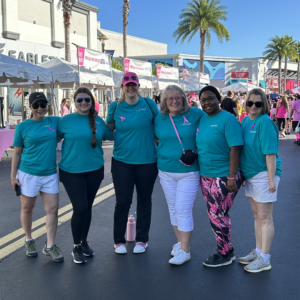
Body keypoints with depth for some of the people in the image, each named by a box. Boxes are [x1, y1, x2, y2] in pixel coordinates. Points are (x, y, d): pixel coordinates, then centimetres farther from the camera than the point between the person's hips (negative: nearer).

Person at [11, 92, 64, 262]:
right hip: (28, 174, -2)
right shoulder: (22, 127, -2)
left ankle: (50, 246, 12)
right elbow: (17, 153, 1)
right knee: (27, 208, 11)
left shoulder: (55, 121, 4)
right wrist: (13, 176, 0)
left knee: (52, 209, 0)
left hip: (50, 174, 2)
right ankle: (29, 240, 32)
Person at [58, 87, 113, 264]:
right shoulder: (66, 121, -5)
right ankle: (76, 248, 13)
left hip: (94, 170, 3)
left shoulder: (98, 121, 3)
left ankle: (84, 242, 32)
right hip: (71, 171, -3)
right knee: (80, 208, -7)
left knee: (88, 208, 12)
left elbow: (111, 135, 16)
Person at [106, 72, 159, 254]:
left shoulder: (149, 104, -2)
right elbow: (108, 128, 15)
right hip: (122, 161, 0)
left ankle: (142, 239, 27)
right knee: (123, 201, 3)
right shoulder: (115, 107, 1)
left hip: (147, 161, 0)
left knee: (144, 200, 11)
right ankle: (119, 241, 21)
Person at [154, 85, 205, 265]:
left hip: (189, 172, -4)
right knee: (173, 208, 14)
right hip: (166, 171, 4)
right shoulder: (159, 119, 3)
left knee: (183, 210, -5)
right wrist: (160, 155, 4)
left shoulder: (195, 114, -7)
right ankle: (180, 241, 32)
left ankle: (185, 250, 7)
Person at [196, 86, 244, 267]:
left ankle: (225, 255, 17)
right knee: (215, 215, 14)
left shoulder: (228, 119, -14)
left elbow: (235, 149, -19)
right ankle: (227, 250, 30)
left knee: (217, 215, -2)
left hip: (223, 176, -8)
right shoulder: (202, 119, 9)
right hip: (206, 176, 8)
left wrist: (232, 177, -23)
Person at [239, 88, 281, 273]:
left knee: (265, 217, 1)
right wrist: (242, 172, 16)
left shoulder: (264, 122, -17)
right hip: (251, 174, 8)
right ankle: (258, 252, 32)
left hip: (264, 174, -8)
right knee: (257, 215, 18)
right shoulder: (246, 120, 8)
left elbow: (271, 153, -21)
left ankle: (264, 259, 12)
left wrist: (271, 179, -23)